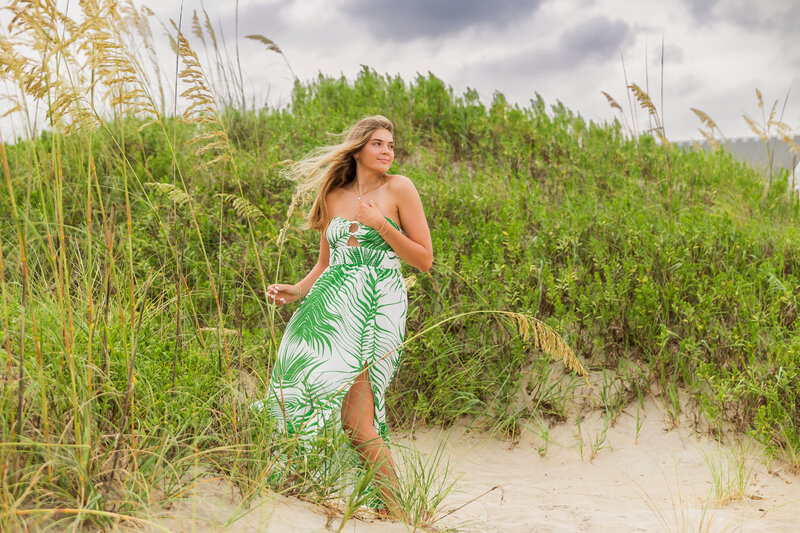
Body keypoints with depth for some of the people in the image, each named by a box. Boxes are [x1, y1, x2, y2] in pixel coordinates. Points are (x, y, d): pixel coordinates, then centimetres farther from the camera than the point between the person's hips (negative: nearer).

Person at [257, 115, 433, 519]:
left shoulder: (398, 189, 4)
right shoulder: (333, 197, 17)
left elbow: (424, 260, 1)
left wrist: (381, 225, -10)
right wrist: (297, 290, 5)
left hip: (376, 308, -5)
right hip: (329, 306, 5)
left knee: (355, 421, -14)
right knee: (304, 389, -6)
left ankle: (395, 512, -3)